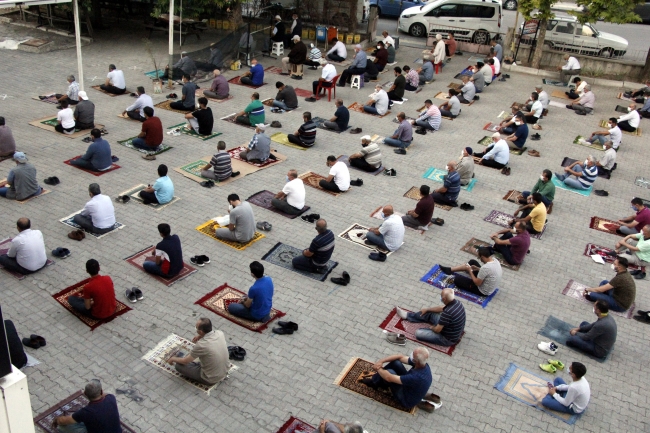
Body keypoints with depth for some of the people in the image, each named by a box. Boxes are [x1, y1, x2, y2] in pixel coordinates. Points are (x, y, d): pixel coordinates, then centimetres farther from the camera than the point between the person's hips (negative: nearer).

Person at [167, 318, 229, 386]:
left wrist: (173, 359, 7)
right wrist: (200, 336, 9)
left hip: (211, 380, -6)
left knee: (179, 365, -1)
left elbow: (185, 361, -12)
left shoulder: (201, 345, -29)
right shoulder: (220, 333, -13)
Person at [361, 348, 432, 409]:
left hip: (407, 400, -7)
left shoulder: (417, 377, -40)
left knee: (390, 372, -21)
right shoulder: (423, 364, -17)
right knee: (396, 362, -6)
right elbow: (400, 357, -5)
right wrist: (381, 361, -16)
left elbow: (390, 378, -32)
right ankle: (376, 379, 14)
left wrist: (378, 369, -14)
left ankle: (374, 382, 10)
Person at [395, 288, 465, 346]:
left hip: (448, 339, -8)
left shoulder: (447, 312, -38)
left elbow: (437, 330, -26)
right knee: (429, 313, 17)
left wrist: (431, 327, -3)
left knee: (418, 333, -12)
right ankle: (407, 315, 32)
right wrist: (427, 309, 18)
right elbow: (442, 308, 10)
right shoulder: (457, 302, -10)